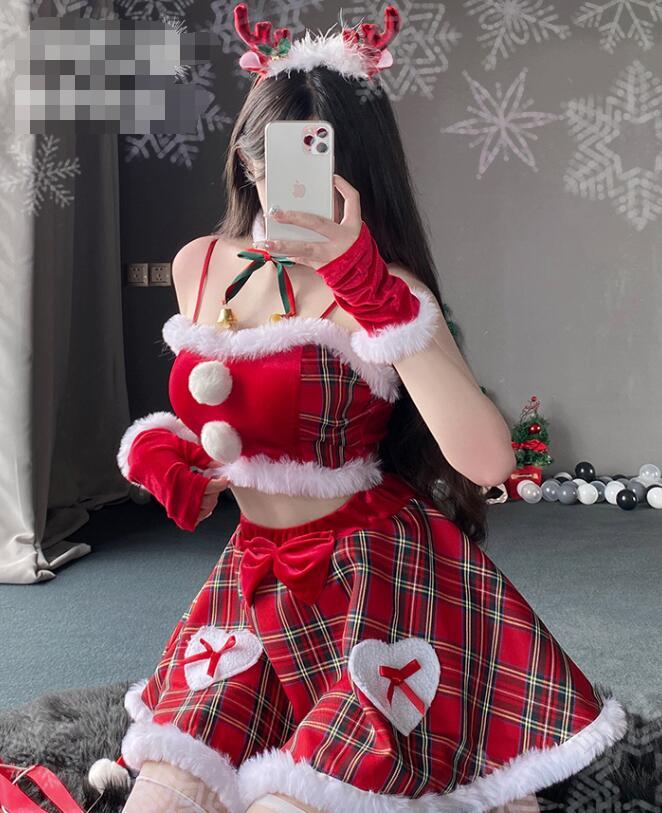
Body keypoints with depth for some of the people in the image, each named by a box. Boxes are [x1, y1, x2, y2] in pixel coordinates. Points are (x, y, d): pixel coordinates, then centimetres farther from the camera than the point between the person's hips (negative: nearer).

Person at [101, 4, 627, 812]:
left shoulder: (376, 290, -14)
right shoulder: (198, 266, 3)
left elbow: (485, 460, -30)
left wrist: (367, 283, -33)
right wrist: (157, 446, -1)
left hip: (379, 575, -5)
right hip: (253, 581, 6)